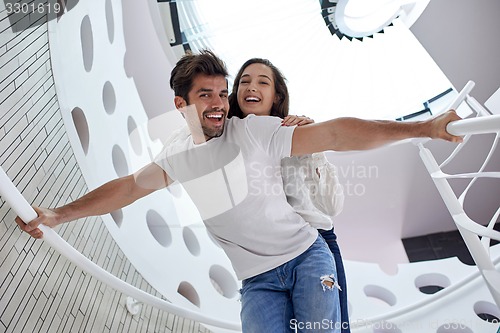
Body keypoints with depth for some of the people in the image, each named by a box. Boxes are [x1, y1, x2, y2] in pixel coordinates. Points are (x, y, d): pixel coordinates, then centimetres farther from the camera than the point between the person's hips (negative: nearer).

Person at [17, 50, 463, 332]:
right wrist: (58, 215, 6)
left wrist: (422, 127, -20)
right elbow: (128, 187, 8)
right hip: (258, 280, 3)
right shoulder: (177, 158, 4)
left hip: (307, 256, -2)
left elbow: (334, 134, -16)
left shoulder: (254, 131, -10)